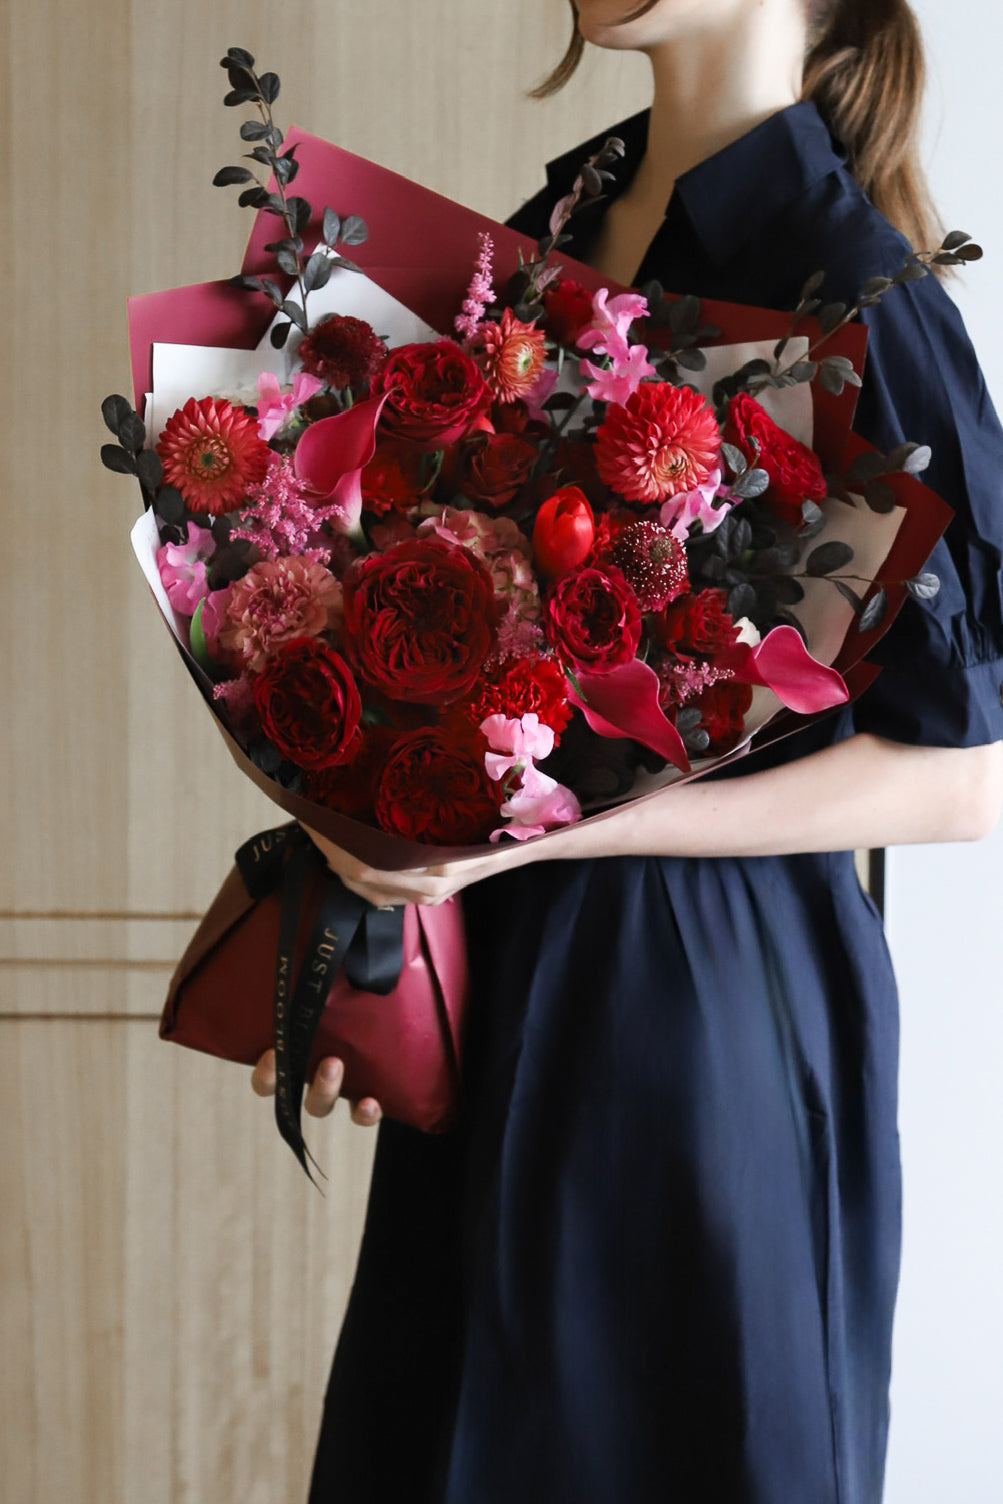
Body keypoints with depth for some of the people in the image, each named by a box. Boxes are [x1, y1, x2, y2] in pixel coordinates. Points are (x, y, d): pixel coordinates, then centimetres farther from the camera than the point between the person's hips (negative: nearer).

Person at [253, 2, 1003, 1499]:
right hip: (494, 977, 7)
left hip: (695, 995, -7)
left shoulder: (847, 284, -16)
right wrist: (372, 888, 6)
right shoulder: (552, 226, 6)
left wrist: (555, 823, -22)